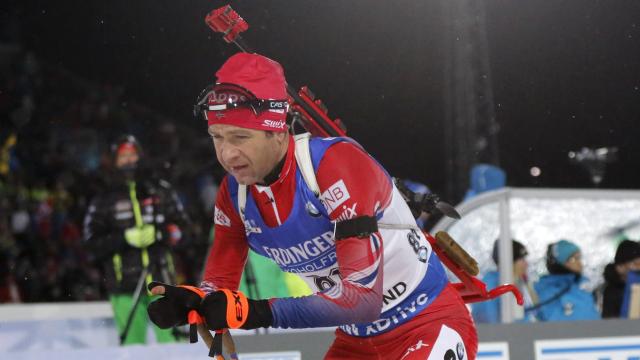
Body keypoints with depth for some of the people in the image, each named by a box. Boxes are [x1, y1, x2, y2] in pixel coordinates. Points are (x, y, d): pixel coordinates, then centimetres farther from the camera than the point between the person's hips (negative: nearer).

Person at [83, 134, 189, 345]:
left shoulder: (160, 191, 13)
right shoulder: (104, 201, 8)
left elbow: (180, 225, 11)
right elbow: (93, 244, 2)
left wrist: (158, 233, -8)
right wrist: (125, 238, -12)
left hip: (160, 278, 1)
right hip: (125, 285, -1)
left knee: (170, 338, -4)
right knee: (132, 344, -5)